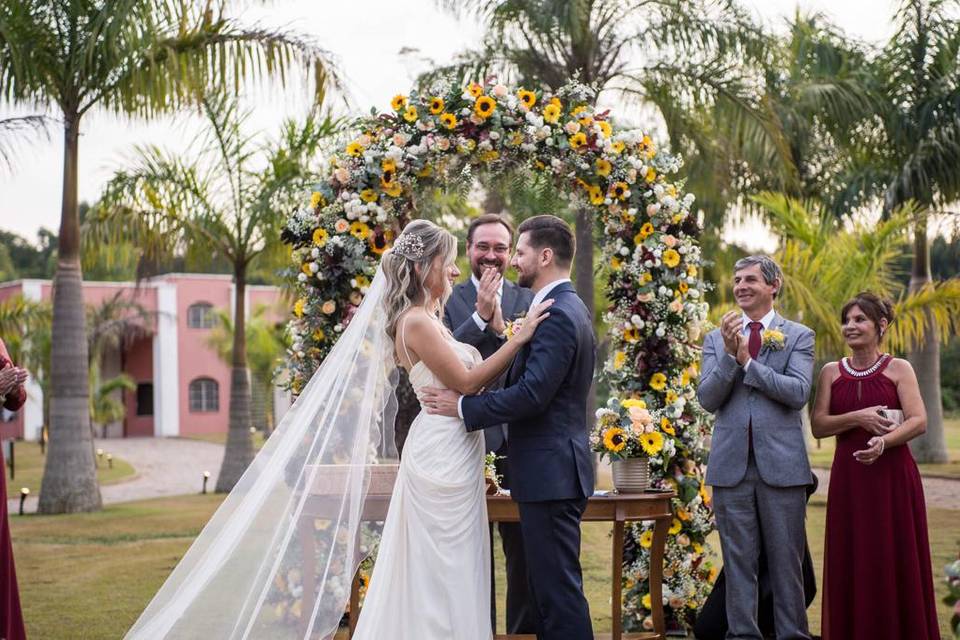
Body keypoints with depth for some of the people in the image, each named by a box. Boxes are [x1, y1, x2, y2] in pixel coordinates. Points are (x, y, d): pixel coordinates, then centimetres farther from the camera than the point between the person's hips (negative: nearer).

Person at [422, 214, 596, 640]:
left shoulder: (558, 316, -17)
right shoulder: (566, 309, 16)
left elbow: (530, 395, -24)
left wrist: (463, 407, -16)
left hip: (550, 473, -11)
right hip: (552, 469, 11)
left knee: (558, 587, -6)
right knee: (548, 584, 15)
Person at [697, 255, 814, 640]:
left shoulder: (798, 337, 4)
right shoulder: (716, 339, 9)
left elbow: (798, 392, -10)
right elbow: (707, 399, 0)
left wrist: (748, 360, -14)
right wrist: (730, 355, -13)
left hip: (781, 462, -2)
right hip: (732, 463, 2)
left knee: (786, 560, 3)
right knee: (738, 561, 7)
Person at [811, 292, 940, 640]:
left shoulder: (899, 369, 2)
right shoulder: (831, 372, 9)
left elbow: (919, 421, -9)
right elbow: (818, 425, 3)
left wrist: (884, 441, -26)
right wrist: (857, 418, -13)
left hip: (893, 475, -2)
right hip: (849, 478, 2)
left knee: (897, 561, -1)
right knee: (853, 564, 2)